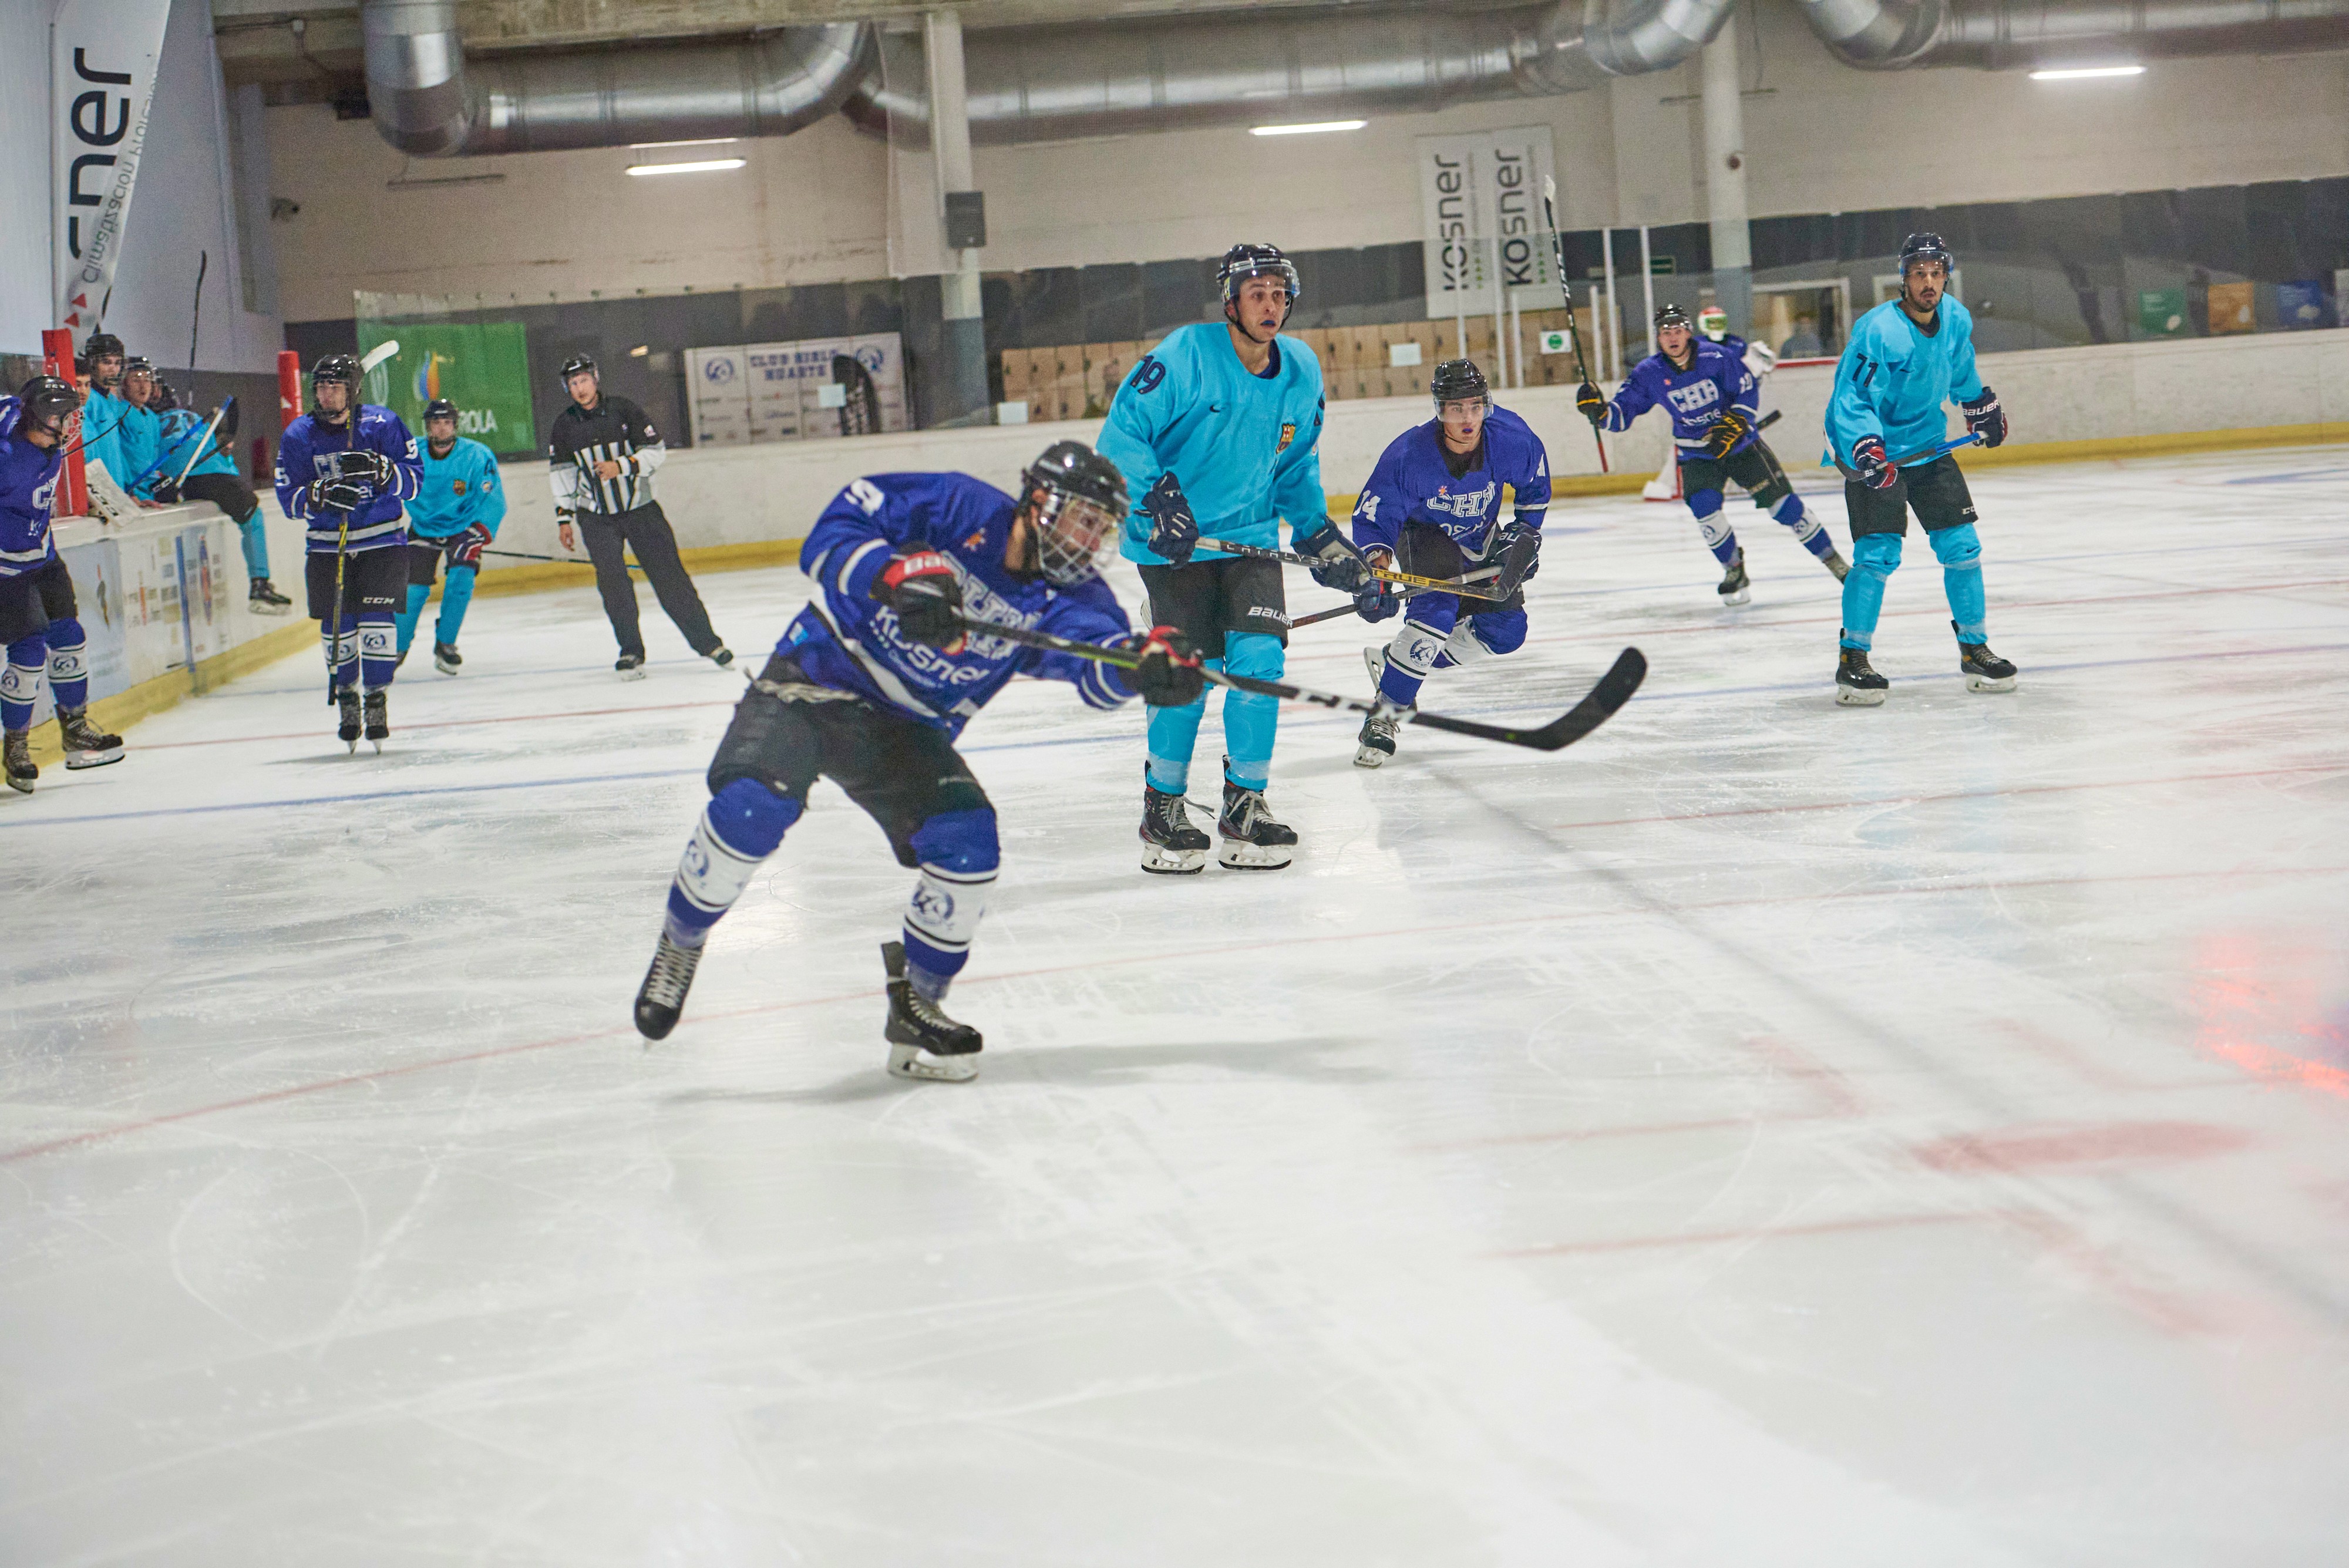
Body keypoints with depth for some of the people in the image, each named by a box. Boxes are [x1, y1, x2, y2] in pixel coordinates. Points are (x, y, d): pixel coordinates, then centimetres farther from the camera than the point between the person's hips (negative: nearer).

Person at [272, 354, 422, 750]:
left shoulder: (382, 424, -6)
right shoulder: (297, 436, -1)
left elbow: (414, 479, -9)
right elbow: (290, 499, -5)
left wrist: (380, 470, -27)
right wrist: (323, 494, -24)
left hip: (382, 539, -2)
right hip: (327, 543, 2)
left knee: (376, 617, -11)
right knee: (337, 623, -1)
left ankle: (377, 699, -2)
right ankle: (346, 699, 17)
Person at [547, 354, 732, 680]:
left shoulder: (623, 411, -5)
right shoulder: (564, 425, 2)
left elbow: (656, 451, -4)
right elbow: (561, 474, 9)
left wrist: (621, 466, -18)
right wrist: (564, 517, 7)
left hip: (639, 506, -1)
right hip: (596, 515, 1)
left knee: (667, 572, -1)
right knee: (611, 577, -14)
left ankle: (705, 641, 8)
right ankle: (631, 652, -6)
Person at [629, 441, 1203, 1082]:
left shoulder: (1065, 597, -5)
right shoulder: (955, 509, -15)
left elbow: (1102, 664, -25)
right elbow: (832, 533, -18)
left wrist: (1148, 661, -48)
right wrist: (897, 576, -36)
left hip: (907, 733, 4)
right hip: (813, 679, -4)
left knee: (968, 846, -15)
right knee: (752, 806, -29)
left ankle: (916, 1008, 7)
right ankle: (679, 944, -3)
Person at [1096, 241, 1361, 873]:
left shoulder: (1301, 372, 3)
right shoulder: (1185, 355, -16)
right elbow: (1121, 434, -16)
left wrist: (1321, 535, 8)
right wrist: (1157, 498, -27)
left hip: (1251, 535, 5)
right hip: (1174, 538, -5)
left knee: (1260, 657, -9)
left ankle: (1245, 807, 3)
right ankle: (1163, 811, 10)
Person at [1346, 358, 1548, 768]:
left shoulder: (1512, 438, -24)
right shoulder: (1408, 456, -33)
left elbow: (1536, 487, -1)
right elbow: (1373, 519, -26)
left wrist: (1524, 535, -3)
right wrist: (1375, 577, -39)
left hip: (1481, 538, 5)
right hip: (1424, 533, -5)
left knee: (1506, 631, -1)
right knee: (1438, 610, -31)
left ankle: (1395, 660, 11)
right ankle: (1385, 713, -21)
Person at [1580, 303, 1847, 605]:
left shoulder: (1715, 357, -17)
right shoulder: (1649, 373, -11)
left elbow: (1748, 390, -10)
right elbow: (1622, 414, -8)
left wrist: (1732, 425, -21)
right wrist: (1597, 408, -28)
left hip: (1740, 442, -1)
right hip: (1697, 453, 1)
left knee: (1782, 503, -4)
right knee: (1704, 507, -22)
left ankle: (1834, 560, 11)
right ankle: (1735, 573, -1)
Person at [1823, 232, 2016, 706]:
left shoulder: (1956, 320, -2)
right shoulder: (1878, 330, -24)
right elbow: (1850, 397, -27)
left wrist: (1982, 403, 31)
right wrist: (1865, 448, -40)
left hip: (1926, 445, 7)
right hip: (1874, 450, -6)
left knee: (1961, 544, 4)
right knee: (1878, 551, -16)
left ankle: (1974, 649, 17)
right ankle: (1852, 659, -6)